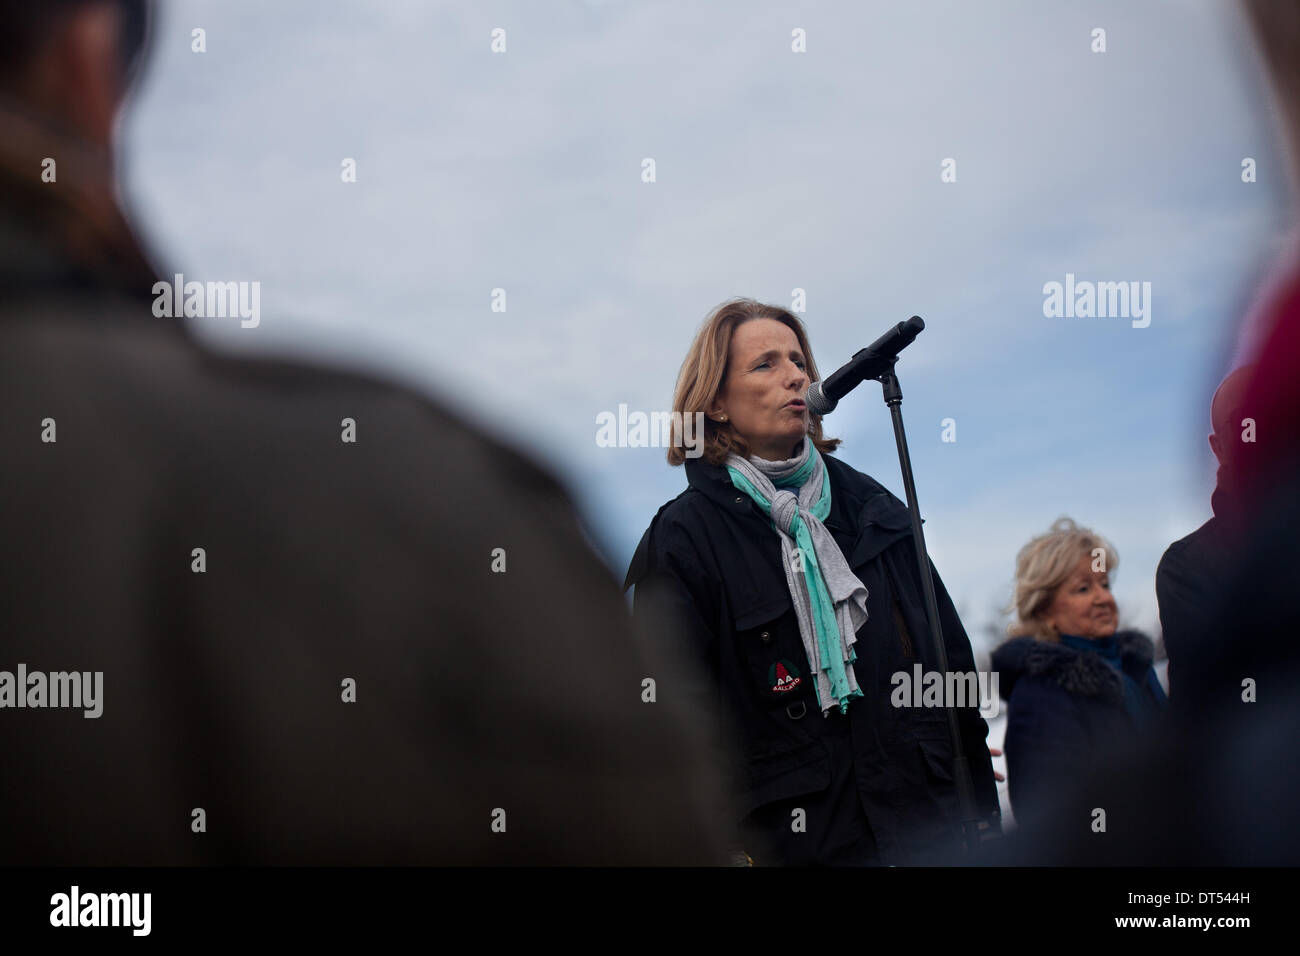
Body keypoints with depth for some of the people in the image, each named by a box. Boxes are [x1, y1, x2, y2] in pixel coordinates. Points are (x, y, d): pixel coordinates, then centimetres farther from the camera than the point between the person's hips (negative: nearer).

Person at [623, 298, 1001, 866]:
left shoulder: (868, 505, 11)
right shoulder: (683, 537, -4)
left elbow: (950, 658, 12)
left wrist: (982, 813, 8)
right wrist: (725, 848, -15)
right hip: (799, 843, -4)